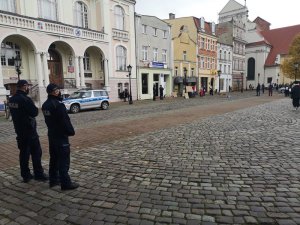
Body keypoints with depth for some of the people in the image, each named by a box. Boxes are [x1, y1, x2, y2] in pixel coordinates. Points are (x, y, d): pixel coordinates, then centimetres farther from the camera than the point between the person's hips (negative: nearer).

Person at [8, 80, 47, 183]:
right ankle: (38, 174, 9)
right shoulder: (25, 99, -20)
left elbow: (14, 113, 14)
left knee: (23, 153, 13)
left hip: (19, 131, 8)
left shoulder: (11, 100, 7)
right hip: (29, 131, -8)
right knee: (36, 152, 2)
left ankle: (25, 175, 20)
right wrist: (34, 108, -1)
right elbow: (35, 112, -18)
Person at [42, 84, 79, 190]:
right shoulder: (58, 104, -21)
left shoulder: (45, 105, 7)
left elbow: (48, 119, 12)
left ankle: (53, 180, 29)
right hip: (61, 136, -9)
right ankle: (66, 183, 4)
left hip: (51, 135, 9)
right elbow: (65, 120, -20)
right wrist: (71, 131, -10)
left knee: (54, 158, 18)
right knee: (64, 160, -2)